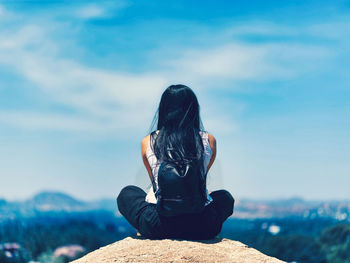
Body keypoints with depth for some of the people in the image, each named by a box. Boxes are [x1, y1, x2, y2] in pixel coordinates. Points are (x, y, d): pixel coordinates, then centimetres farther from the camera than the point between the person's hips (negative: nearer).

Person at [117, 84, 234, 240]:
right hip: (201, 228, 1)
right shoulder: (209, 140, 5)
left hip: (157, 227, 0)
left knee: (127, 193, 30)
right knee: (225, 197, 34)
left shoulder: (148, 142, 4)